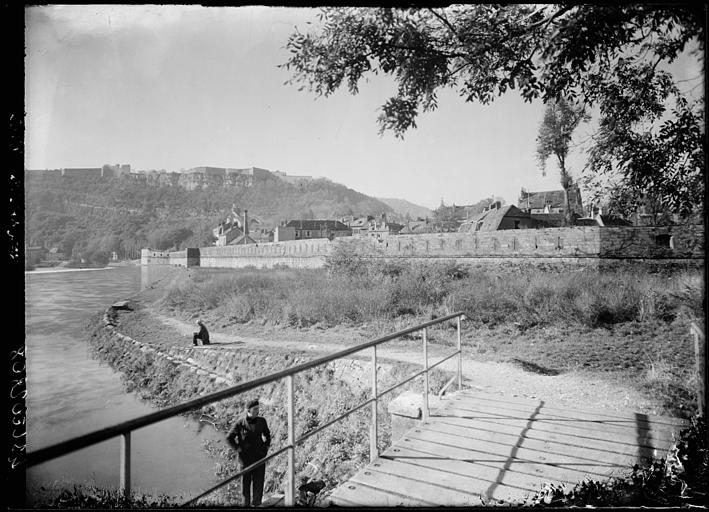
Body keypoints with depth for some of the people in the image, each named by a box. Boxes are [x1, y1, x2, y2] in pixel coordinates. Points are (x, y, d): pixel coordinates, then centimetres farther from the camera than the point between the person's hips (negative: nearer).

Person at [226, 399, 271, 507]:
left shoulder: (262, 421, -3)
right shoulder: (240, 424, -12)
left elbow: (267, 434, 15)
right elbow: (229, 438, 0)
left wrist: (266, 447, 7)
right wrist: (237, 449, -6)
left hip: (260, 457, 2)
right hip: (246, 458, -2)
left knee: (259, 482, 8)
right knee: (245, 482, 12)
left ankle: (256, 503, 25)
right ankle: (246, 503, 30)